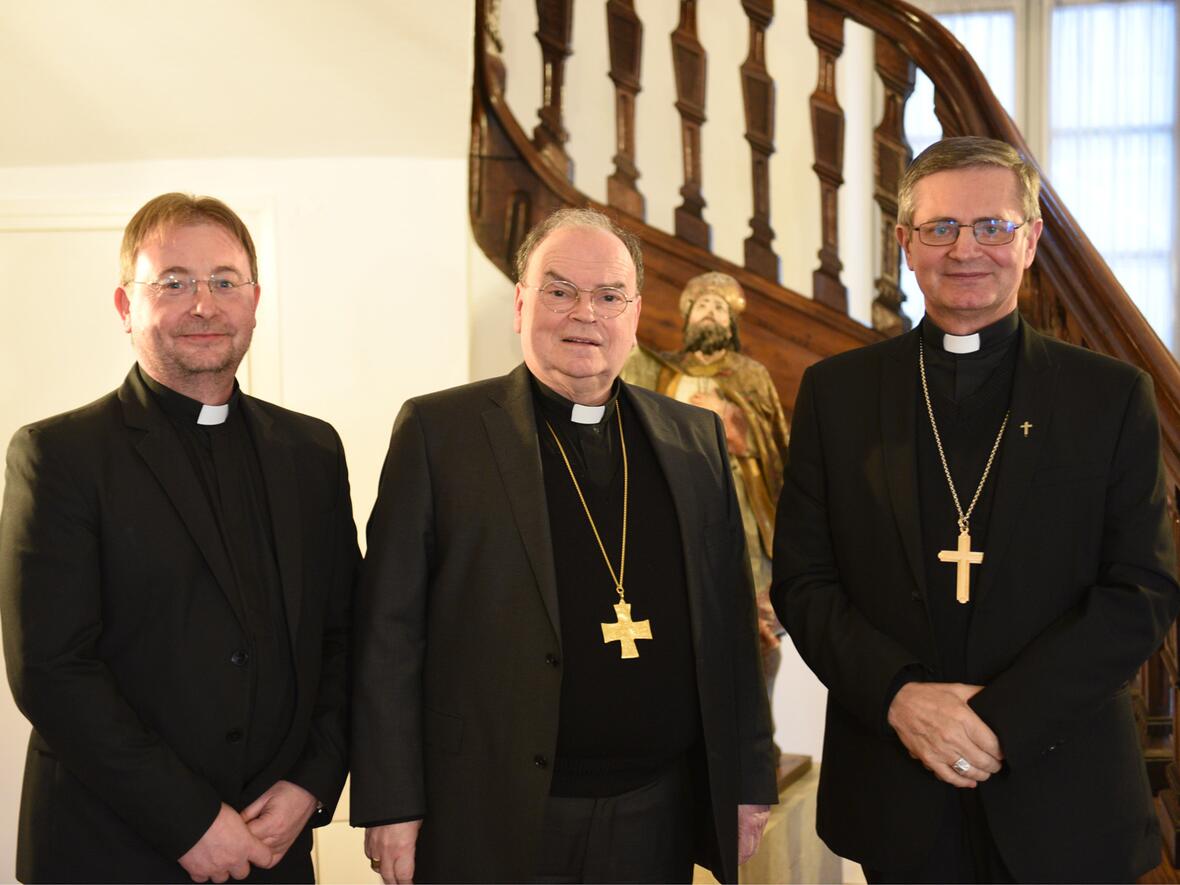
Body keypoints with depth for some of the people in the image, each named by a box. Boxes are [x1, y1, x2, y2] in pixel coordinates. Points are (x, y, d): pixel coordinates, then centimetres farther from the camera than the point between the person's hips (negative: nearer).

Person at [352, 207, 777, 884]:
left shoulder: (696, 439, 9)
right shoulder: (438, 431, -2)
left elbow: (732, 619, 11)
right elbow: (390, 630, -4)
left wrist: (749, 779, 9)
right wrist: (391, 805, -8)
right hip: (493, 823, -3)